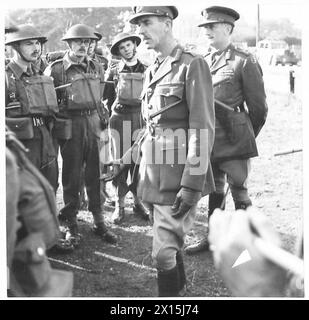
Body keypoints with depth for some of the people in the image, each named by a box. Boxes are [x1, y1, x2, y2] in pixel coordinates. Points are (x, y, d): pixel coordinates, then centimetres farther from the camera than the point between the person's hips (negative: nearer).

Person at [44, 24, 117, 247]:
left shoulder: (96, 68, 9)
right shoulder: (55, 69, -5)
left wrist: (104, 124, 17)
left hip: (93, 122, 4)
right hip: (70, 125, -3)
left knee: (95, 174, 8)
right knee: (71, 176, 4)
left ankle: (99, 222, 16)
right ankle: (71, 224, 15)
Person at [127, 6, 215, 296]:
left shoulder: (192, 65, -9)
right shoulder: (151, 72, 15)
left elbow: (203, 128, -15)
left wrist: (192, 185, -20)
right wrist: (126, 160, 17)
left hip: (178, 171, -8)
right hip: (153, 172, 8)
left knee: (164, 251, -9)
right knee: (169, 242, 19)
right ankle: (179, 289, 37)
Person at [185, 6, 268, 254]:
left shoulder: (244, 62, -7)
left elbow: (258, 108, -2)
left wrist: (246, 136, 7)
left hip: (234, 140, -6)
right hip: (207, 138, 6)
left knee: (239, 191, 1)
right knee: (214, 190, 16)